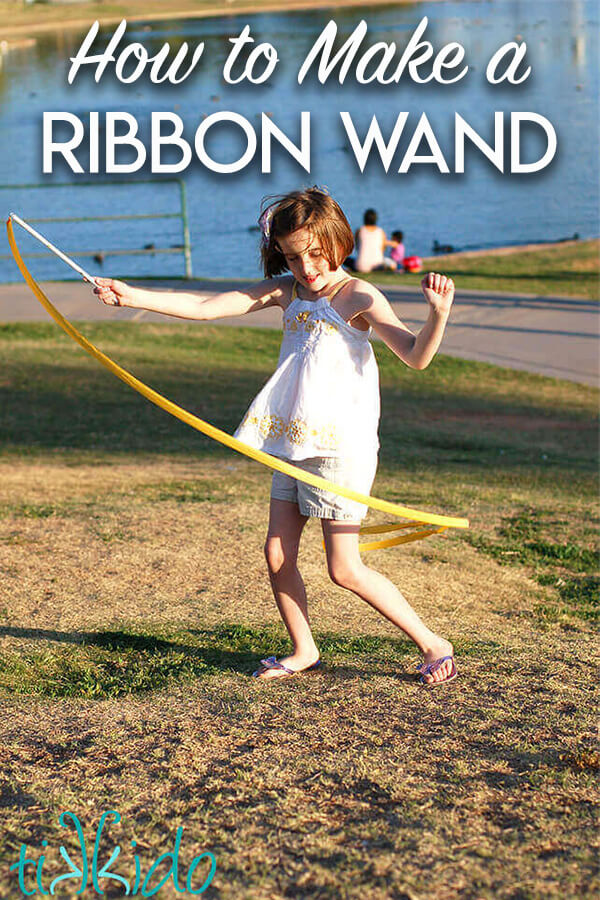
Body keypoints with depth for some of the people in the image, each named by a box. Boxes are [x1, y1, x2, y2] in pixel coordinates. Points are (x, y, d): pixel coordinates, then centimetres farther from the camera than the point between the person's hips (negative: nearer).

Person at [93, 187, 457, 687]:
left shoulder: (358, 297, -10)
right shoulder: (286, 291, 8)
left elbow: (416, 357, -19)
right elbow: (206, 308, 4)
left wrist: (438, 312, -38)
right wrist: (133, 297, -2)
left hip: (341, 447, -7)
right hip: (292, 446, 7)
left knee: (345, 569, -6)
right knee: (277, 555, 8)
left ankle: (432, 643, 8)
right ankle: (304, 652, 25)